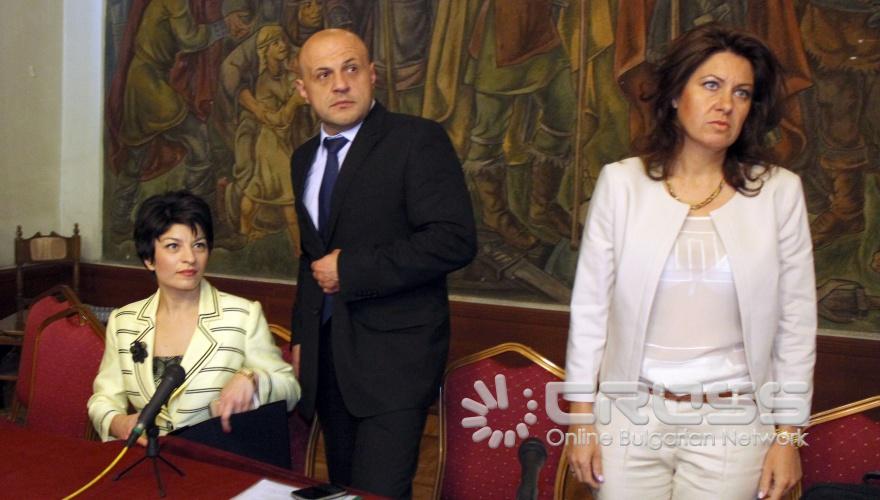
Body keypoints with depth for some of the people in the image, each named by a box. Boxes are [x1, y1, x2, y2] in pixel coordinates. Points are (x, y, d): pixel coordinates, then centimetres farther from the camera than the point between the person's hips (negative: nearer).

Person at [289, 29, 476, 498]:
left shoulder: (417, 139, -10)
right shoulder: (304, 158, 13)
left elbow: (454, 240, -20)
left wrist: (349, 270, -18)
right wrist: (301, 340, 17)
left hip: (394, 355, -7)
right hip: (326, 356, 7)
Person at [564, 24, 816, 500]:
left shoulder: (779, 192, -3)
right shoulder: (621, 182, -3)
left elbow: (796, 321, 2)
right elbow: (590, 306, 0)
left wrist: (787, 435, 1)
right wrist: (582, 419, 0)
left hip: (730, 425, 0)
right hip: (630, 417, 0)